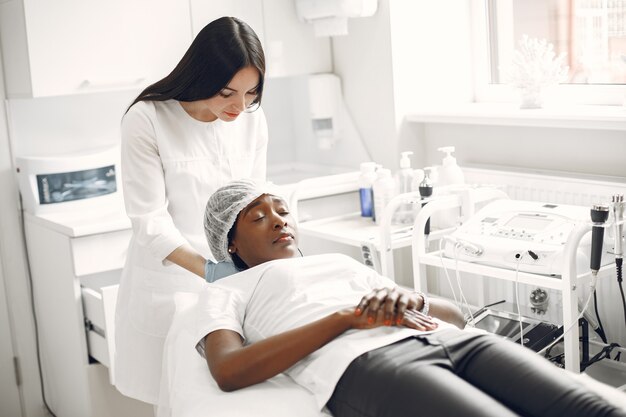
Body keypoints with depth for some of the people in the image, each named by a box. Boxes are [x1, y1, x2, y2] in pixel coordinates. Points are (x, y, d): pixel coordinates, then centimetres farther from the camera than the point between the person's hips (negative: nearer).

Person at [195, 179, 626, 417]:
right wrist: (347, 317, -6)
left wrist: (412, 299, 4)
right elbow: (229, 371, -2)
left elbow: (455, 314, 31)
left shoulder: (340, 262, 37)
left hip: (447, 339, 6)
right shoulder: (225, 292, 23)